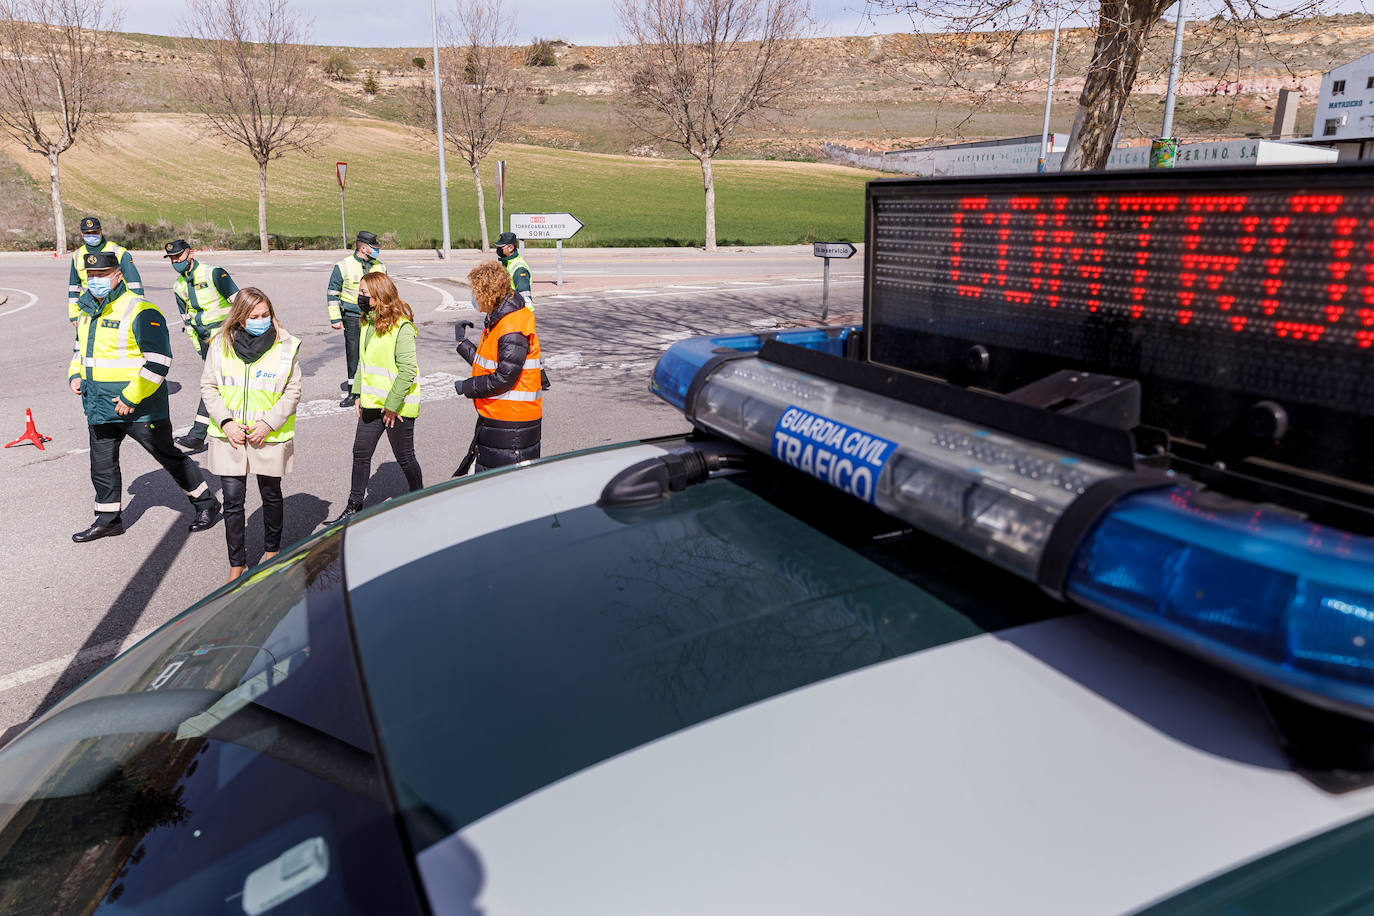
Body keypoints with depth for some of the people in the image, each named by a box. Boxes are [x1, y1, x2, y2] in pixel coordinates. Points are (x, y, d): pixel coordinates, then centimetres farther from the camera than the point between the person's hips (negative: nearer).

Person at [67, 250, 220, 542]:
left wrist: (130, 398, -22)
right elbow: (81, 347, 29)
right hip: (99, 404, 8)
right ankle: (108, 519, 27)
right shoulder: (87, 309, 11)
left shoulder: (140, 310, -17)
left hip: (139, 407, -8)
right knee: (102, 463, 13)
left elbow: (158, 362, -22)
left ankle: (206, 503, 18)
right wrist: (75, 375, 10)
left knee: (168, 456, 2)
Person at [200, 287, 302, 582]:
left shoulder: (285, 346, -6)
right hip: (230, 436, 1)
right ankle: (237, 563, 12)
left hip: (270, 436, -1)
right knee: (232, 500, 0)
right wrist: (225, 421, -9)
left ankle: (271, 550, 36)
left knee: (271, 495, 14)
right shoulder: (221, 344, -1)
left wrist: (268, 423, -13)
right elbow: (208, 386, 4)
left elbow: (293, 391, -4)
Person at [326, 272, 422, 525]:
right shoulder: (368, 322, 9)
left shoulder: (401, 327, -18)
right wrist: (358, 394, 11)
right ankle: (354, 508, 22)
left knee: (404, 457, 5)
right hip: (372, 402, 8)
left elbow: (407, 370, -20)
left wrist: (393, 405, -19)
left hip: (398, 406, -8)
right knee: (361, 453, 11)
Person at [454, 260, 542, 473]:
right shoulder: (495, 322, 11)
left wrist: (467, 386, -12)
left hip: (513, 421, -10)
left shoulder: (513, 331, -22)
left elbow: (504, 378, -24)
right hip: (493, 415, 10)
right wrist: (463, 344, 14)